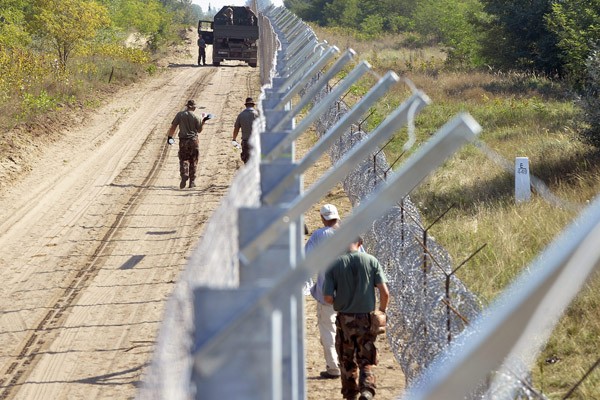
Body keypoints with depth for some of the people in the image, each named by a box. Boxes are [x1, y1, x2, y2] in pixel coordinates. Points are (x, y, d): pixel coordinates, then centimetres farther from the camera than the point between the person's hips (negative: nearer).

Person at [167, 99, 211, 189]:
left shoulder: (180, 115, -2)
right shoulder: (195, 117, -5)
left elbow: (173, 126, -2)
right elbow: (199, 130, 3)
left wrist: (169, 136, 7)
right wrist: (203, 121, 12)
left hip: (183, 141, 0)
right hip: (193, 140, 0)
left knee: (184, 160, 4)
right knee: (193, 161, 9)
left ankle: (184, 176, -20)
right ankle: (192, 181, 11)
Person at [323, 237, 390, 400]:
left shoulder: (334, 264, -7)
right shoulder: (371, 261, -6)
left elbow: (328, 297, -9)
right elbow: (385, 293, -10)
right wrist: (382, 312, 8)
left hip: (344, 319, 0)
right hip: (366, 319, 0)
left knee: (347, 362, 17)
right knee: (366, 362, 8)